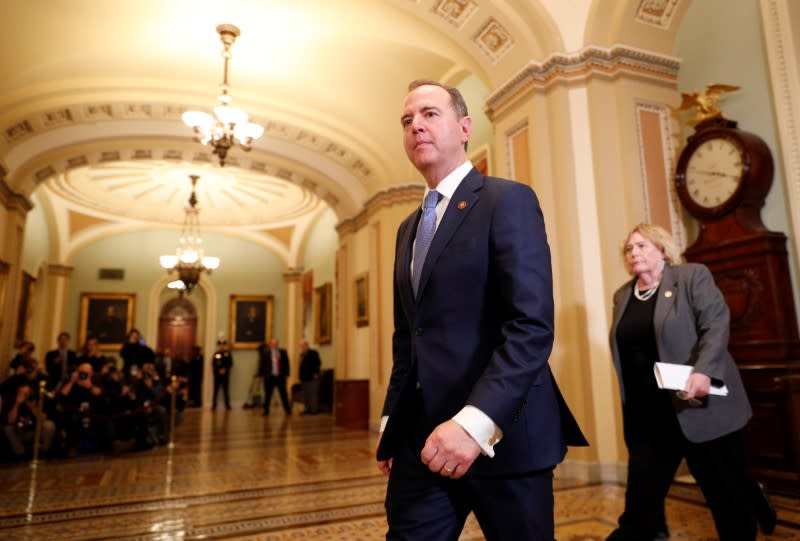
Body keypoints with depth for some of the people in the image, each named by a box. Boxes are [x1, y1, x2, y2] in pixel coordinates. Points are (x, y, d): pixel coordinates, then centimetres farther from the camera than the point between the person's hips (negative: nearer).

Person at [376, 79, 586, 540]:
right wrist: (393, 421, 12)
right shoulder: (409, 228, 16)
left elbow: (533, 326, -17)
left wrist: (475, 422, -27)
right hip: (421, 437, 6)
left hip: (501, 435, -5)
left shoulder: (509, 200, -6)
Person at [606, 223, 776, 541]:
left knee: (727, 490, 10)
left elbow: (716, 324, -12)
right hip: (647, 415, 4)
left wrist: (703, 371, -26)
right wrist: (629, 405, 13)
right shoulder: (622, 296, 13)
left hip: (699, 409, -4)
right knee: (641, 492, 5)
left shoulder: (693, 276, -1)